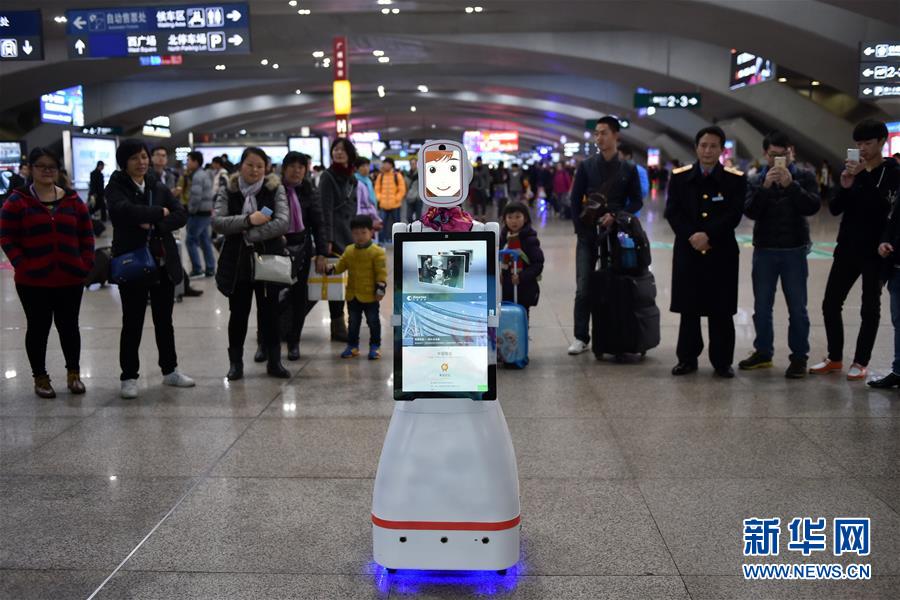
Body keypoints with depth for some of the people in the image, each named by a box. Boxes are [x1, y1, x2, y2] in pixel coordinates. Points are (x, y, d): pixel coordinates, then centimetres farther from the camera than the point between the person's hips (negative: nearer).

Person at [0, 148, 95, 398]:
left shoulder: (72, 200, 7)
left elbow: (87, 235, 10)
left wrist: (86, 263, -1)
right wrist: (22, 265, -13)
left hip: (70, 278, 2)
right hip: (33, 280, -2)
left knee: (69, 325, 10)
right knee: (38, 328, 6)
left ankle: (74, 374, 25)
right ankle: (40, 377, 19)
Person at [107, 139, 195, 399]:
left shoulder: (159, 187, 10)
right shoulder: (116, 188, -4)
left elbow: (181, 215, 1)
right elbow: (125, 210, -25)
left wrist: (155, 224, -15)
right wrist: (161, 213, -14)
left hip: (164, 263, 4)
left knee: (164, 320, 14)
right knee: (132, 323, 3)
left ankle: (170, 370, 25)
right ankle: (129, 377, 13)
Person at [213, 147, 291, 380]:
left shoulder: (275, 189, 1)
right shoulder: (227, 192, 4)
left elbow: (283, 222, -11)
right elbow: (217, 222, -9)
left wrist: (250, 234, -15)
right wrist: (249, 220, -19)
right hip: (237, 261, 1)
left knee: (269, 312, 7)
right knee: (238, 313, 8)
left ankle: (274, 361, 18)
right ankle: (235, 362, 21)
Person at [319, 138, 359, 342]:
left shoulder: (351, 178, 14)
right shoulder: (328, 176, -7)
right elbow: (326, 210, -13)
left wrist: (356, 236, 15)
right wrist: (327, 240, -18)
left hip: (348, 236, 7)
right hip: (334, 236, -7)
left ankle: (340, 326, 15)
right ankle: (337, 327, 3)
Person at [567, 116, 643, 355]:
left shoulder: (628, 169, 4)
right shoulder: (586, 166, 5)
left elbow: (637, 201, 4)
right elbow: (575, 199, 5)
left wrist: (615, 215, -12)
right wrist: (581, 229, -3)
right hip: (588, 235, 0)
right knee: (583, 289, -4)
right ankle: (581, 337, 3)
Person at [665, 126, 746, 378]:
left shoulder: (735, 179, 1)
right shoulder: (680, 177, 6)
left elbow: (734, 215, -7)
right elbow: (673, 212, -1)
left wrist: (708, 235, -18)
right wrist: (691, 237, -14)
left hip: (722, 253, -1)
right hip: (687, 251, 1)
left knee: (721, 310, 3)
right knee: (688, 308, 6)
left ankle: (722, 361, 13)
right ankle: (687, 358, 17)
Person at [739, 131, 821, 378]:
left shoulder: (805, 177, 1)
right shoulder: (757, 180, 4)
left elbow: (812, 207, -12)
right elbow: (750, 211, -8)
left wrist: (791, 185, -22)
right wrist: (765, 187, -21)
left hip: (794, 251, -2)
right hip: (764, 251, 2)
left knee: (797, 307, 1)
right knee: (762, 306, 9)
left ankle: (799, 357, 9)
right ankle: (763, 352, 21)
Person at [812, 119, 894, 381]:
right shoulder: (852, 170, 10)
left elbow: (887, 207, -20)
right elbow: (834, 209, 4)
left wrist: (864, 177, -26)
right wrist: (845, 187, -14)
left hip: (875, 252, -5)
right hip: (847, 249, 5)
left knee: (870, 308, 3)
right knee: (830, 304, 5)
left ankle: (861, 362, 12)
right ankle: (835, 358, 18)